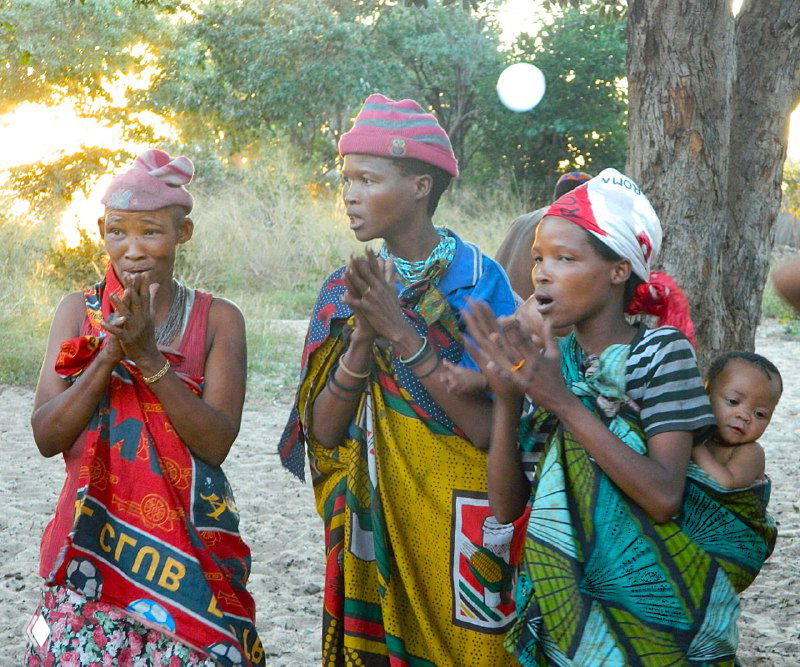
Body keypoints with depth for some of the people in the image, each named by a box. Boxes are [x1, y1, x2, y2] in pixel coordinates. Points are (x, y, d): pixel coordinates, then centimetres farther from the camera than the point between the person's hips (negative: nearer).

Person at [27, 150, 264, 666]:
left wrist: (149, 357, -18)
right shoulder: (79, 310, 5)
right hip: (92, 542, 1)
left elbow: (216, 444, -10)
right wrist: (110, 353, -15)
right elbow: (47, 436, -4)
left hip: (187, 548, -1)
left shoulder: (217, 319, -1)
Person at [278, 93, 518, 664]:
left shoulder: (479, 279, -12)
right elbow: (323, 431, -4)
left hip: (459, 526, -4)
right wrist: (363, 339, -20)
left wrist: (403, 333, -24)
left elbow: (492, 430, -20)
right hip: (371, 519, 4)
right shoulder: (345, 289, 2)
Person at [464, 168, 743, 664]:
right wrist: (507, 399, -18)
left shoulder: (661, 350, -11)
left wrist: (562, 401, -27)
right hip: (560, 601, 4)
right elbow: (507, 507, -5)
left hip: (645, 602, -4)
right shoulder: (548, 360, 1)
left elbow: (663, 498, -24)